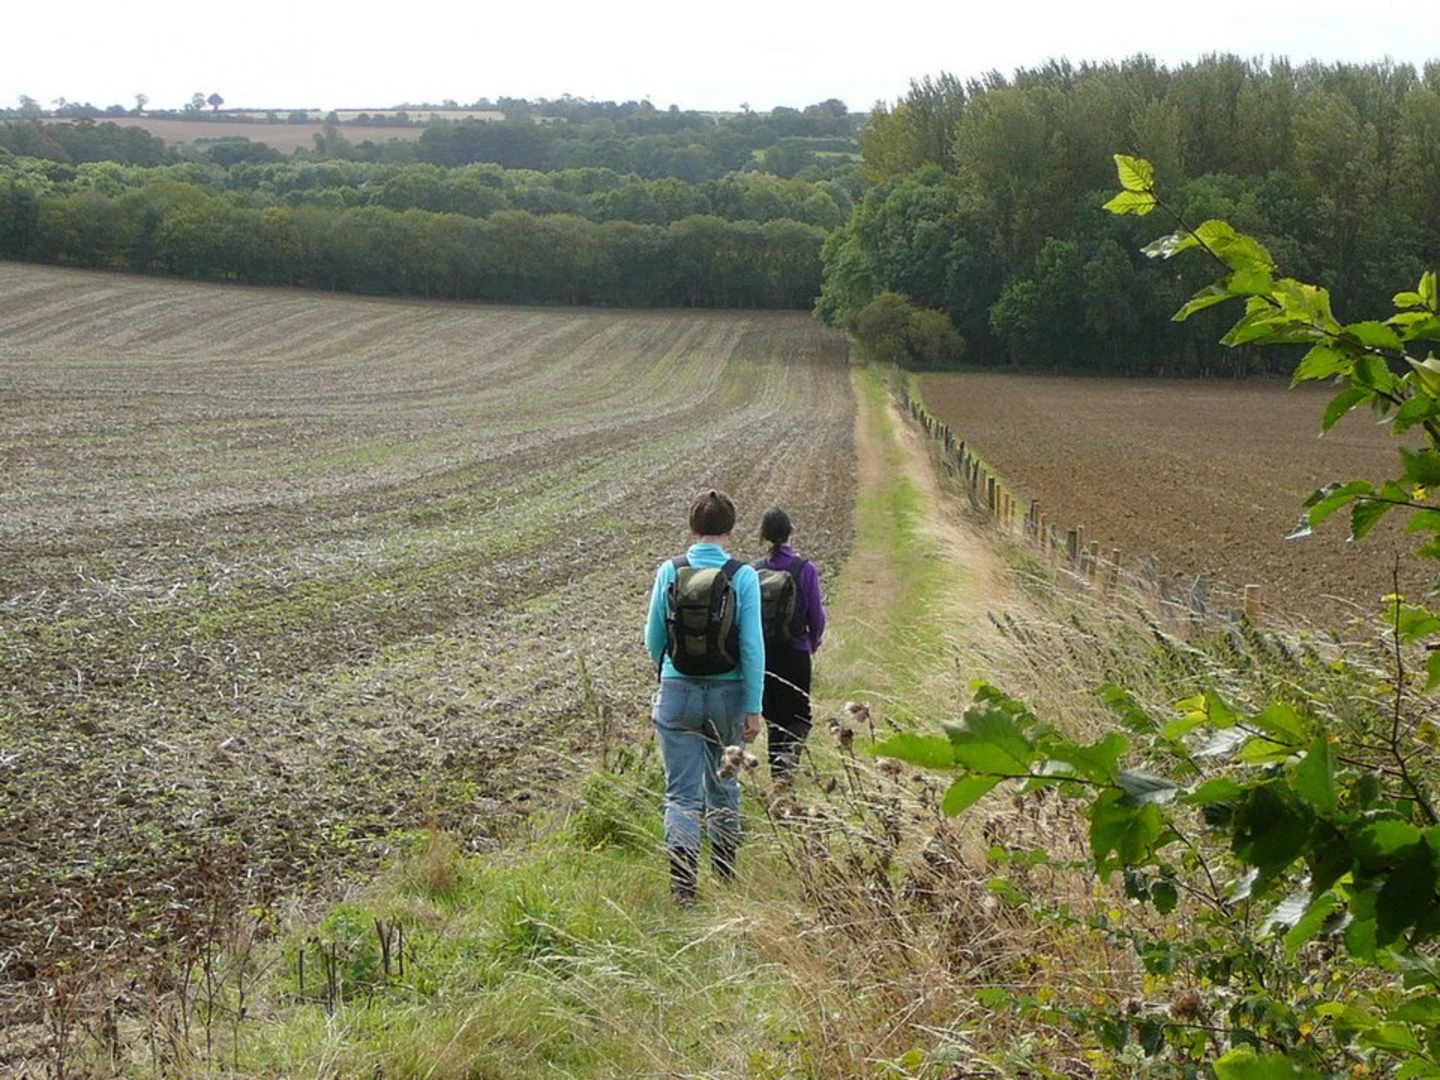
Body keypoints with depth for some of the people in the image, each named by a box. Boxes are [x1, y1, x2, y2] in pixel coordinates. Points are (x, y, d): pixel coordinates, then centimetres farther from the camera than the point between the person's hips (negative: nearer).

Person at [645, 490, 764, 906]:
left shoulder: (670, 571, -4)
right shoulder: (743, 576, -8)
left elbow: (653, 638, 4)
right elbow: (752, 646, -9)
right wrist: (753, 708, -4)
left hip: (678, 692, 0)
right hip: (727, 693, 0)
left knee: (682, 793, 2)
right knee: (723, 786, 18)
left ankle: (682, 882, -8)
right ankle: (725, 873, 31)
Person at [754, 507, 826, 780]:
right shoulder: (805, 569, -12)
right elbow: (816, 616, -6)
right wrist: (814, 642, 15)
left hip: (762, 653, 2)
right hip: (795, 653, -2)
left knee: (773, 715, 15)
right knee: (799, 714, 11)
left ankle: (777, 771, 18)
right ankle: (790, 751, -17)